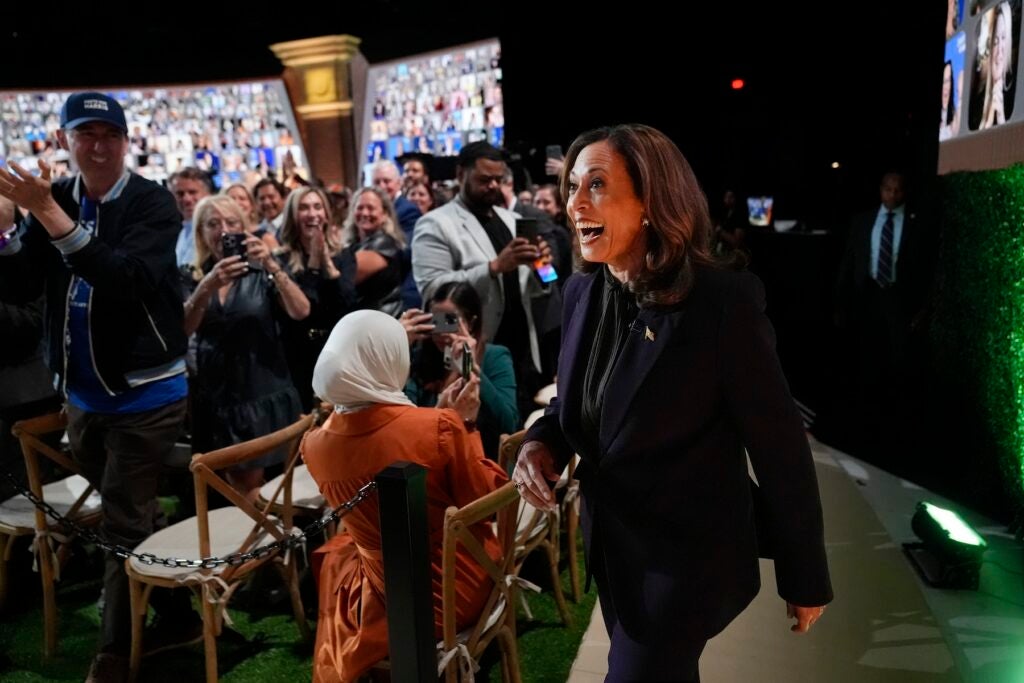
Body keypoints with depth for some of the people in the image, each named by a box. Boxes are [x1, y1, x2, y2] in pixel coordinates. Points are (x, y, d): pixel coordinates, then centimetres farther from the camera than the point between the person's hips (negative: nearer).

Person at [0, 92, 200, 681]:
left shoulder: (153, 203, -11)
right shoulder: (56, 198, 6)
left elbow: (125, 279, -27)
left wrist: (49, 213, -33)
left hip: (145, 392, -6)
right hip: (82, 393, 6)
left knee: (124, 527, -1)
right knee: (136, 517, 17)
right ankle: (179, 616, 35)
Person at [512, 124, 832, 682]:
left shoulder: (724, 300, -23)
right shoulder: (582, 293, -3)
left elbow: (780, 446, -17)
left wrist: (805, 578, -8)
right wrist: (540, 443, -12)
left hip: (690, 555, -6)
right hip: (611, 544, 7)